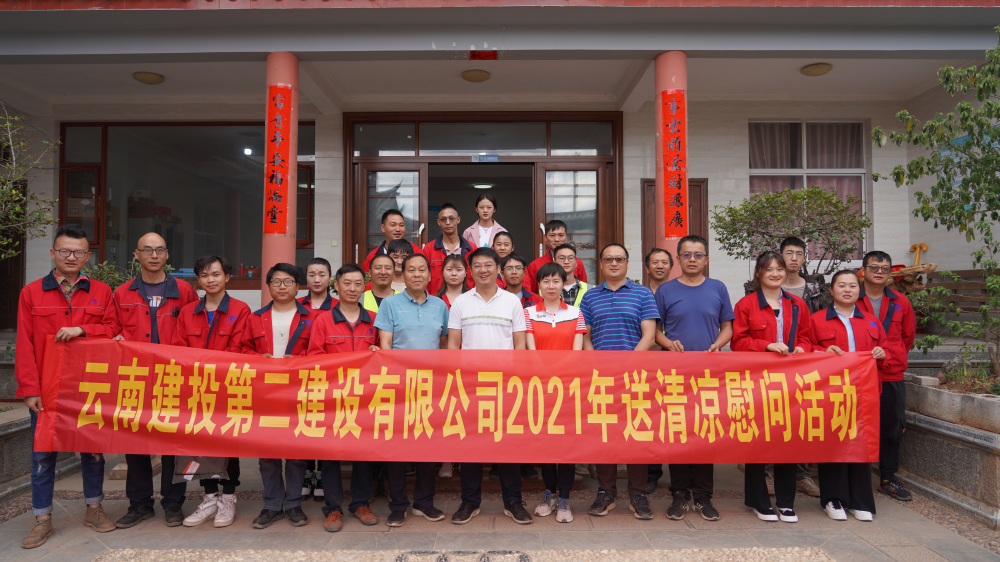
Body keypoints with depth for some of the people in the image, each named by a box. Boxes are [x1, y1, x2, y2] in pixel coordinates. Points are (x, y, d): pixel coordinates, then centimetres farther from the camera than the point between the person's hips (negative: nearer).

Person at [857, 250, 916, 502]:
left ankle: (888, 479, 25)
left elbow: (908, 335, 21)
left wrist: (893, 358, 15)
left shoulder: (901, 303, 9)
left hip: (892, 377, 4)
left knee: (892, 428, 11)